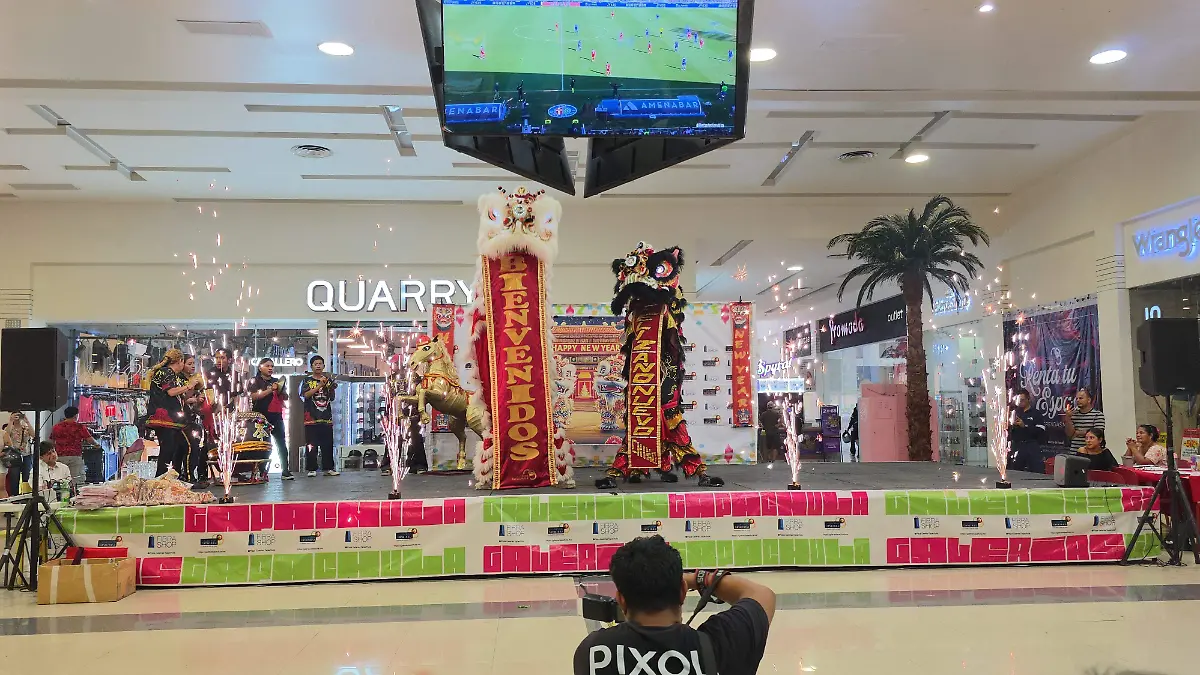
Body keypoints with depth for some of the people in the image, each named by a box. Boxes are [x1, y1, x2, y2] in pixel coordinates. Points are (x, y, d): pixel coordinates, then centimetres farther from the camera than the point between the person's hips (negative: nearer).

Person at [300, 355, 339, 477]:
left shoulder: (328, 380, 14)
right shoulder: (307, 380, 5)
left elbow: (332, 398, 14)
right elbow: (306, 395, -11)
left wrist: (332, 389, -6)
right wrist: (320, 385, -16)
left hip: (326, 417, 3)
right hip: (311, 417, -3)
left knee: (328, 444, 4)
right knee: (311, 445, -3)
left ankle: (328, 468, 9)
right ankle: (312, 469, 2)